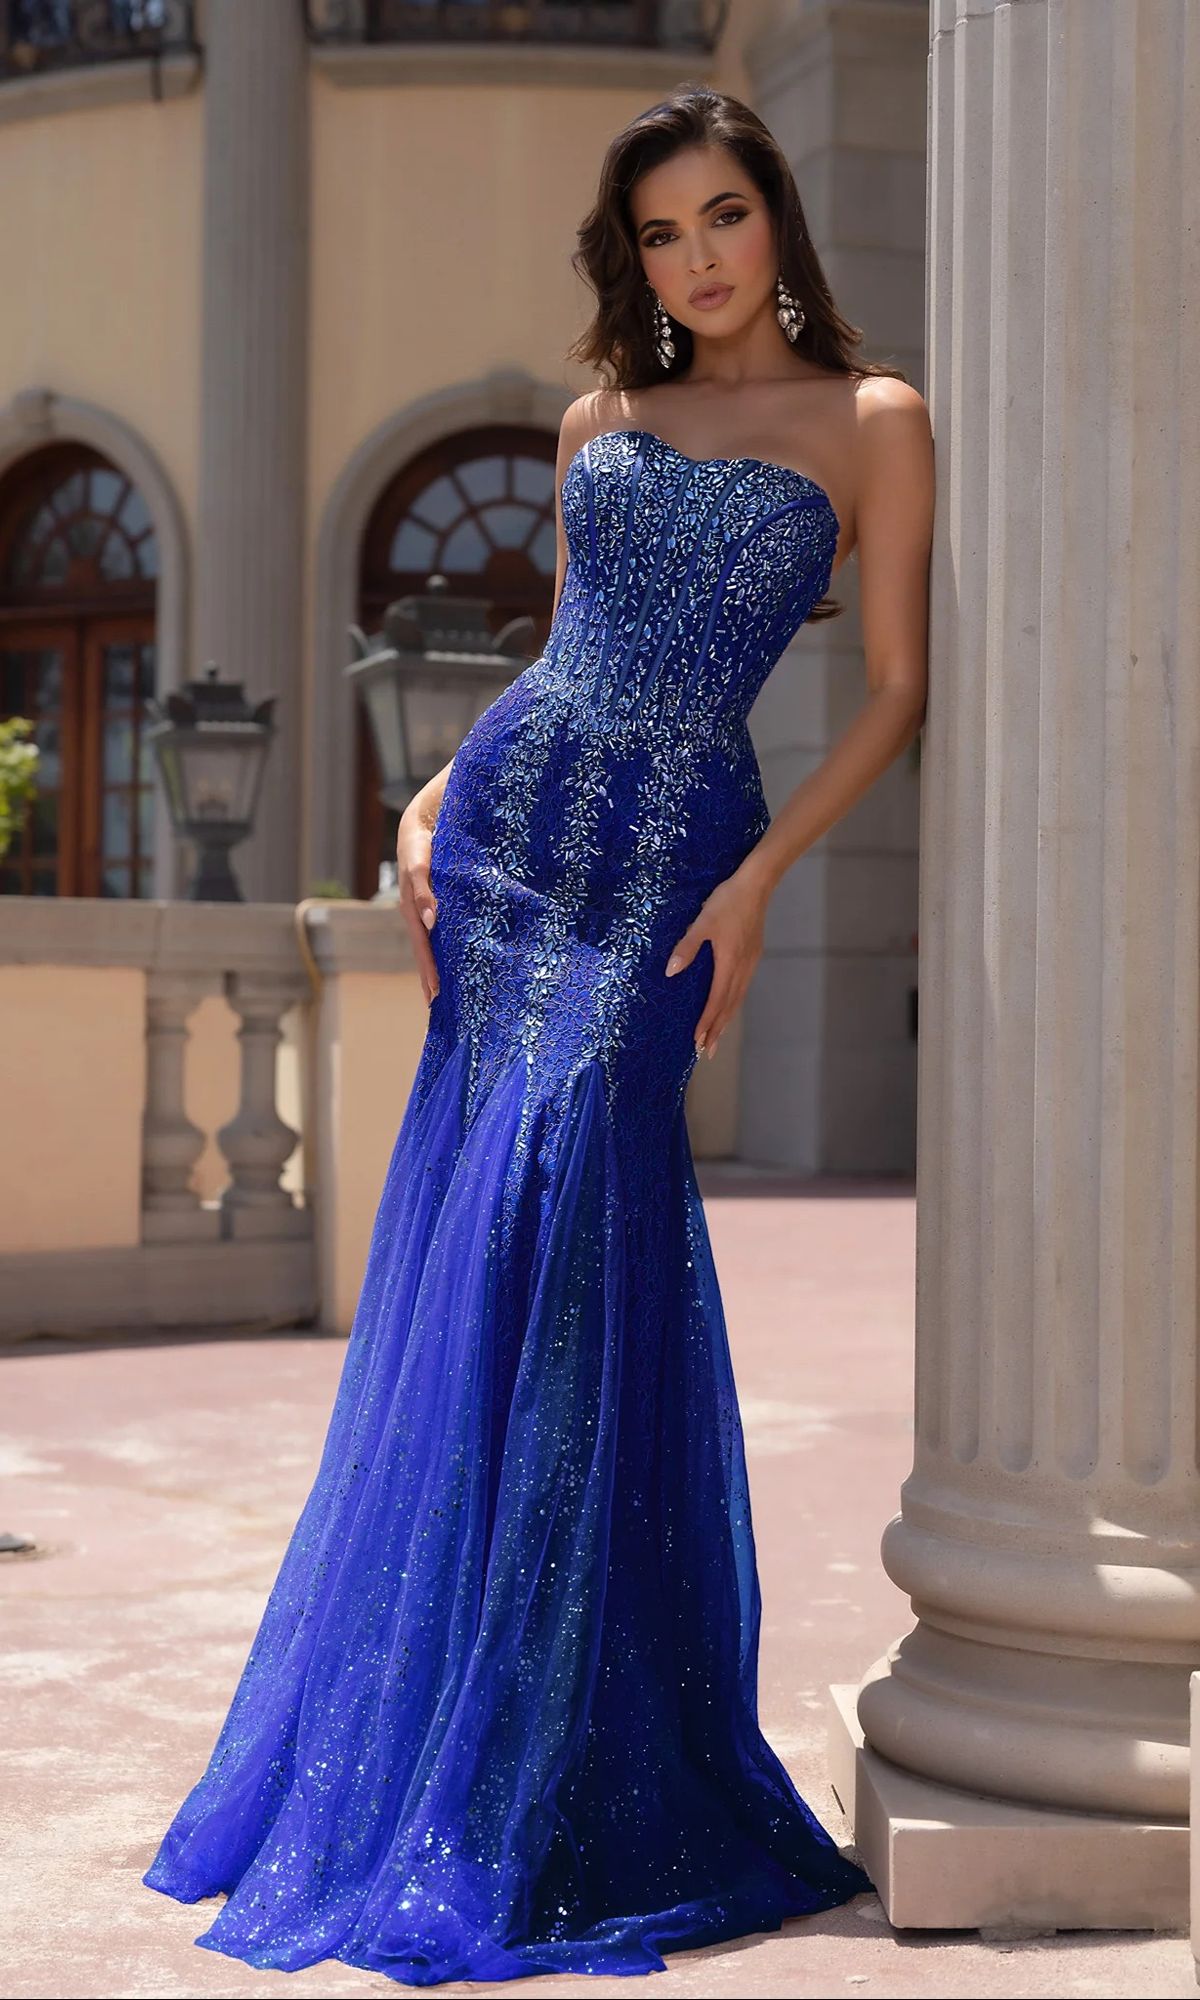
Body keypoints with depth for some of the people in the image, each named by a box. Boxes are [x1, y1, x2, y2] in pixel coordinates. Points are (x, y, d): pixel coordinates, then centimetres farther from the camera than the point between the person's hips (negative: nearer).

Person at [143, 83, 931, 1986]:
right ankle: (449, 1729, 11)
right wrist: (437, 804, 7)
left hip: (677, 856, -4)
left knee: (564, 1211, -13)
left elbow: (897, 690, 0)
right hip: (511, 823, 4)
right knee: (486, 1244, 0)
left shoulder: (870, 420, 4)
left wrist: (759, 876, -11)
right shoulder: (601, 419, 16)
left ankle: (563, 1779, -3)